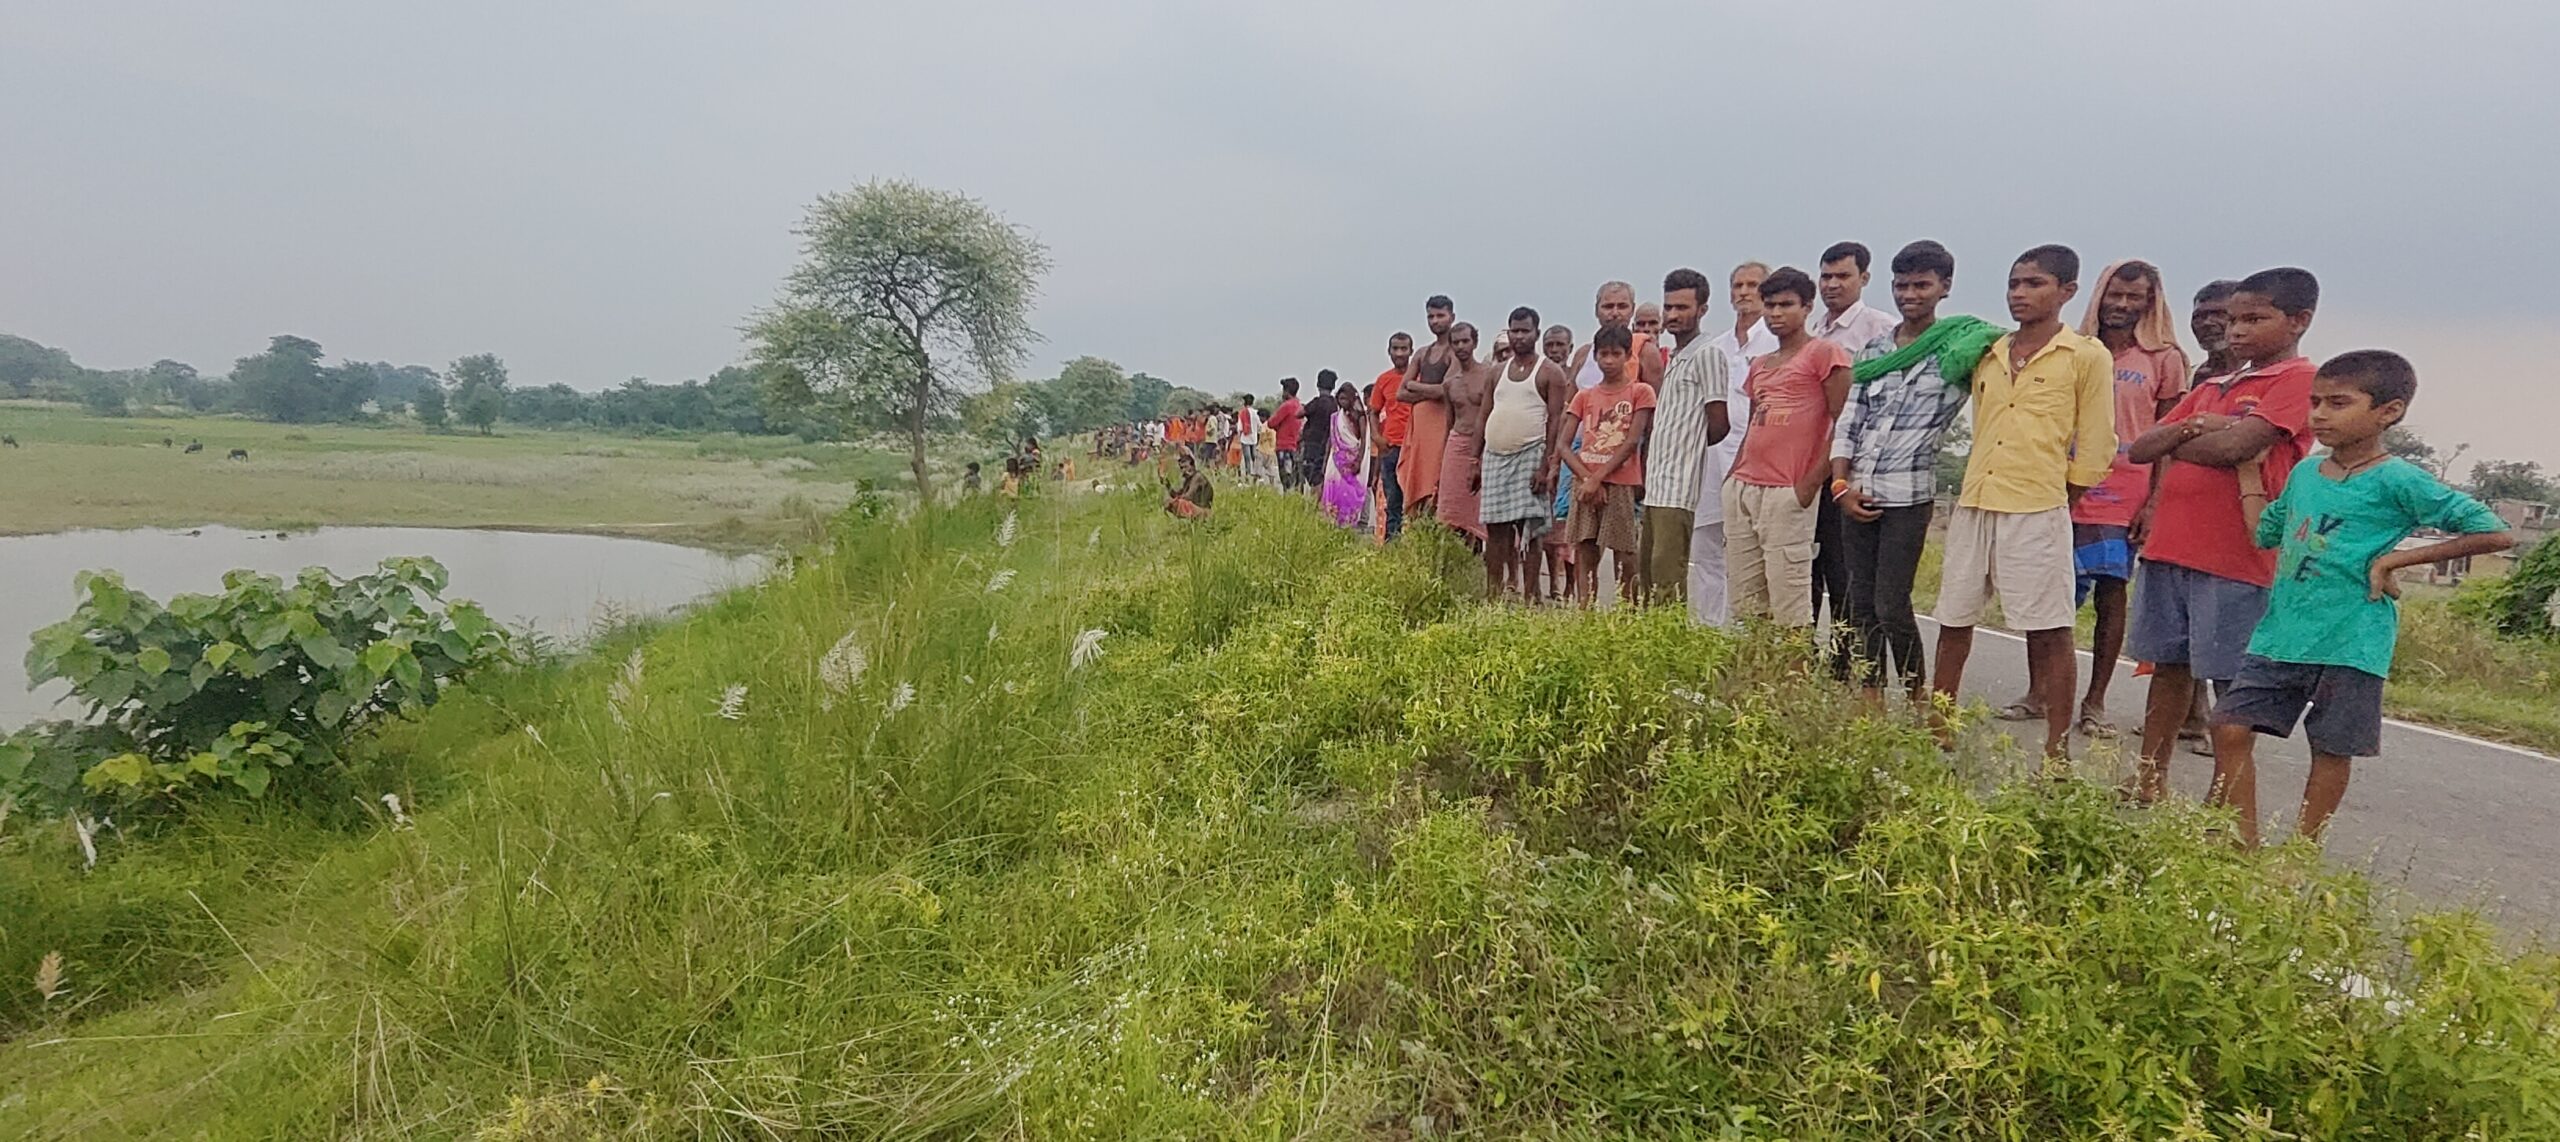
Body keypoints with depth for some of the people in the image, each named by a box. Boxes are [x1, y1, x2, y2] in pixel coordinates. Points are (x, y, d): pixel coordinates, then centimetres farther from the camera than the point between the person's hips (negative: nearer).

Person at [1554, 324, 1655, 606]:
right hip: (1585, 484, 3)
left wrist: (1598, 477, -12)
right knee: (1583, 556, 1)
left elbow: (1632, 442, -5)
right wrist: (1587, 478, -8)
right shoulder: (1584, 396, 13)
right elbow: (1562, 445, 6)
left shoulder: (1640, 392, 5)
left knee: (1625, 557, -2)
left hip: (1621, 484, -3)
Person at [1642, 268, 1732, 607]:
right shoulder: (1674, 359, 21)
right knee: (1647, 570, 11)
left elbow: (1719, 424, -12)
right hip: (1657, 486, 10)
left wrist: (1687, 448, 3)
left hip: (1678, 488, -10)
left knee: (1668, 578, -11)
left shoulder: (1706, 354, -8)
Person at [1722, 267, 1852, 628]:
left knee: (1790, 611, -8)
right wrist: (1733, 476, 12)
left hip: (1787, 495, -7)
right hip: (1741, 489, 7)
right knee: (1745, 605, 7)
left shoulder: (1824, 354, 0)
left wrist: (1811, 482, -13)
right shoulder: (1759, 365, 21)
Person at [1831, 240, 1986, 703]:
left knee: (1891, 606, -6)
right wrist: (1841, 484, 2)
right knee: (1861, 601, 9)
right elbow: (1849, 420, 10)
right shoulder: (1875, 349, 12)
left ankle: (1919, 697, 13)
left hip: (1908, 495, -5)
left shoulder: (1963, 346, 0)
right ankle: (1870, 699, 19)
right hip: (1857, 494, 5)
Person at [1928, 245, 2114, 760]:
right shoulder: (1988, 356, 15)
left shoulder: (2088, 357, 0)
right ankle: (1937, 732, 23)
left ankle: (2058, 751, 9)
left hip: (2038, 512, -5)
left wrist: (2057, 494, 3)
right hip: (1973, 505, 6)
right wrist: (1979, 486, 14)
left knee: (2050, 632, 0)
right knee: (1953, 620, 11)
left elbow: (2095, 445, 1)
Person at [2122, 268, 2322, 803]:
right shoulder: (2212, 387, 19)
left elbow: (2235, 445, -19)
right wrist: (2192, 428, -7)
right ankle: (2149, 783, 22)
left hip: (2235, 557, -7)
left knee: (2232, 680, 0)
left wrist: (2174, 444, 0)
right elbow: (2140, 448, 12)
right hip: (2167, 546, 7)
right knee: (2169, 666, 13)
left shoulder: (2299, 380, -4)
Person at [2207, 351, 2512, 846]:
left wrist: (2394, 559, -12)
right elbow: (2263, 533, 24)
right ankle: (2244, 845, 8)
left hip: (2350, 645, -6)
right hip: (2279, 635, 6)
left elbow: (2497, 533, -11)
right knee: (2230, 727, -1)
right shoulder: (2303, 471, 10)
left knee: (2331, 751, 7)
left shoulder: (2398, 481, -9)